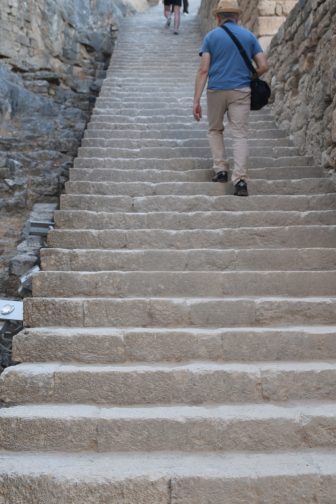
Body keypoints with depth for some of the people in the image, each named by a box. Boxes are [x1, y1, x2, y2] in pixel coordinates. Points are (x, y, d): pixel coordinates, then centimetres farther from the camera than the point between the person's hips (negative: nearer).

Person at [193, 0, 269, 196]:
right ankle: (240, 180, -14)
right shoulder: (249, 36, 8)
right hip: (240, 91, 0)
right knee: (240, 135, -1)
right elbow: (264, 66, 3)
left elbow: (203, 70, -5)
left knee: (215, 130, 21)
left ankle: (221, 170, 14)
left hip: (216, 91, 0)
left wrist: (196, 101, -7)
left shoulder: (211, 37, 4)